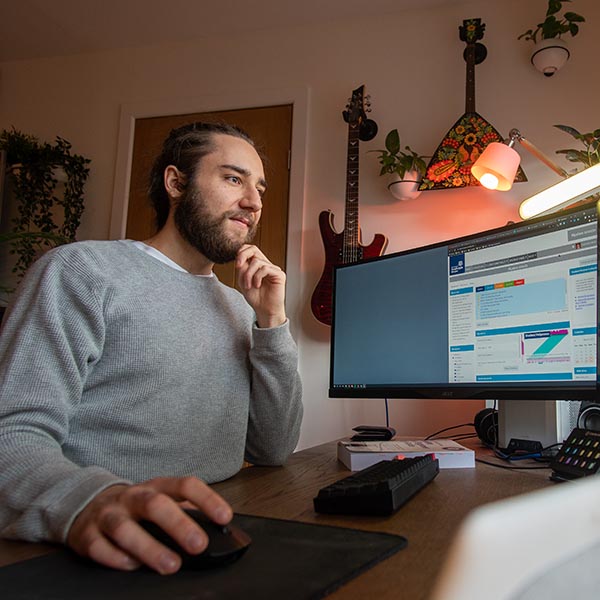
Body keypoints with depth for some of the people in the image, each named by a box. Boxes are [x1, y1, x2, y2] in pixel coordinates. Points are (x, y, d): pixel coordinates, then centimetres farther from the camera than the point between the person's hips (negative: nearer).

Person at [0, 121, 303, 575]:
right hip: (112, 555, -4)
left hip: (213, 544, 4)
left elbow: (274, 450, 10)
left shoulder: (238, 308, 15)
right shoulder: (83, 270, -5)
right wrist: (83, 501, -34)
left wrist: (272, 323, 0)